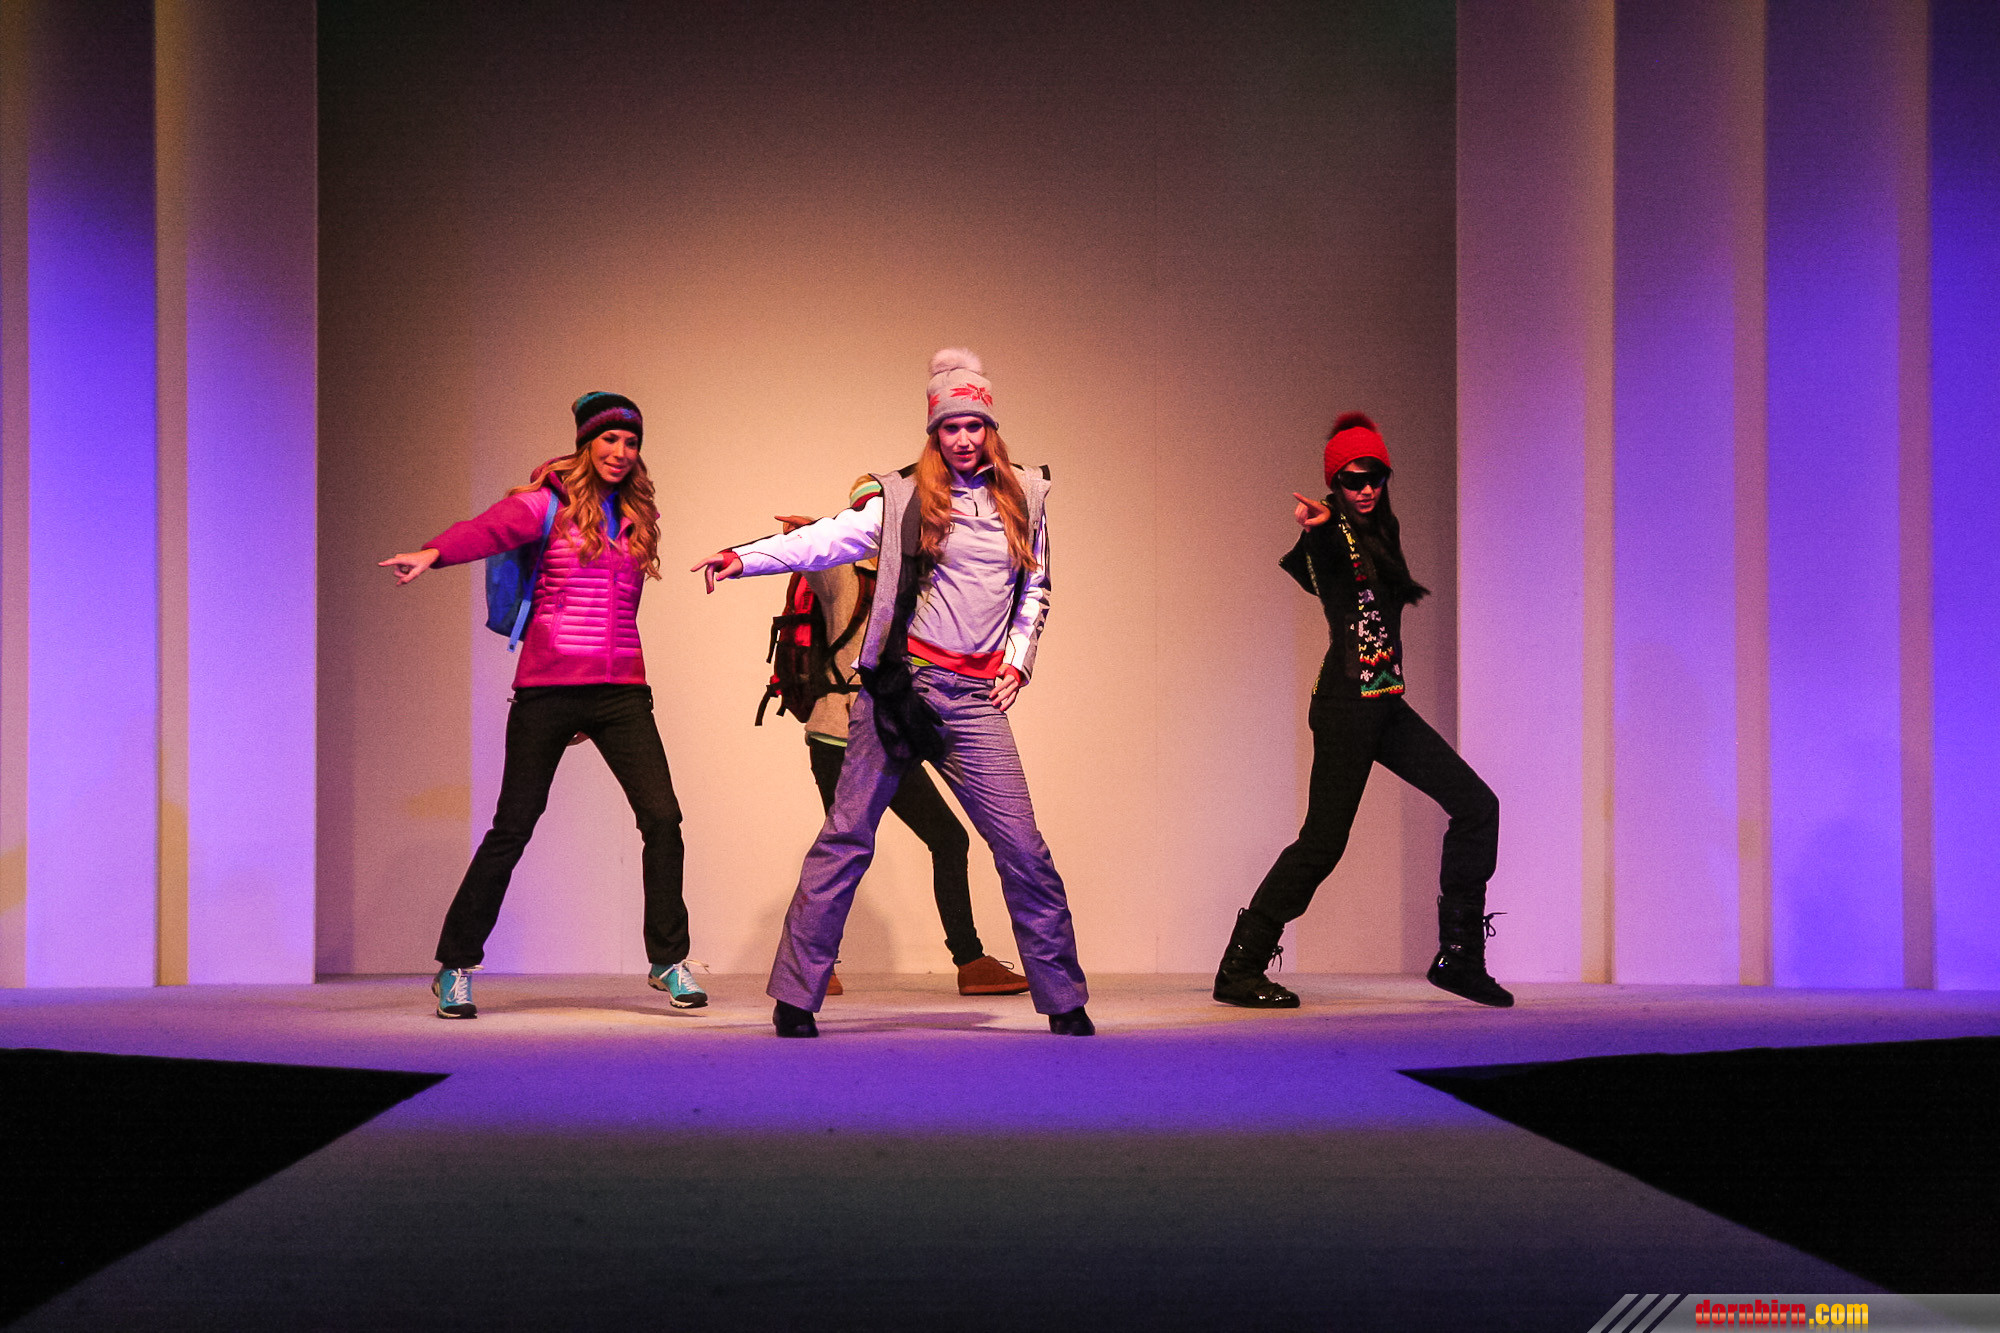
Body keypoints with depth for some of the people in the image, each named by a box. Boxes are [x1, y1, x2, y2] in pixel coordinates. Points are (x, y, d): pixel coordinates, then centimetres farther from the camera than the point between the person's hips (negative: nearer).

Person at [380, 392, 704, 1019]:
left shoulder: (636, 518, 15)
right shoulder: (549, 502, -1)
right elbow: (488, 529, -20)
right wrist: (433, 553, -40)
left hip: (619, 691, 4)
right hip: (547, 689, -4)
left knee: (662, 816, -7)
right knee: (512, 827, 0)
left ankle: (668, 961, 7)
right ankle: (455, 967, 12)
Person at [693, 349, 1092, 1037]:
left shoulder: (1024, 498, 14)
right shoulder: (905, 498, 4)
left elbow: (1035, 588, 23)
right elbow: (829, 539, -6)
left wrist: (1018, 659, 10)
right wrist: (742, 557, -19)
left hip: (974, 697, 2)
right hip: (902, 683, -2)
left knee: (1023, 850, -2)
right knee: (846, 835, -2)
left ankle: (1065, 1004, 11)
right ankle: (794, 998, 5)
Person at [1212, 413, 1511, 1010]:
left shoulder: (1382, 530, 16)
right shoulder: (1332, 533, -11)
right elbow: (1316, 559, -37)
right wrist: (1321, 524, -59)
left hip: (1387, 706, 9)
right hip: (1347, 704, -9)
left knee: (1477, 805, 4)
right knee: (1323, 840, -9)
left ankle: (1459, 955, 10)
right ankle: (1239, 968, 0)